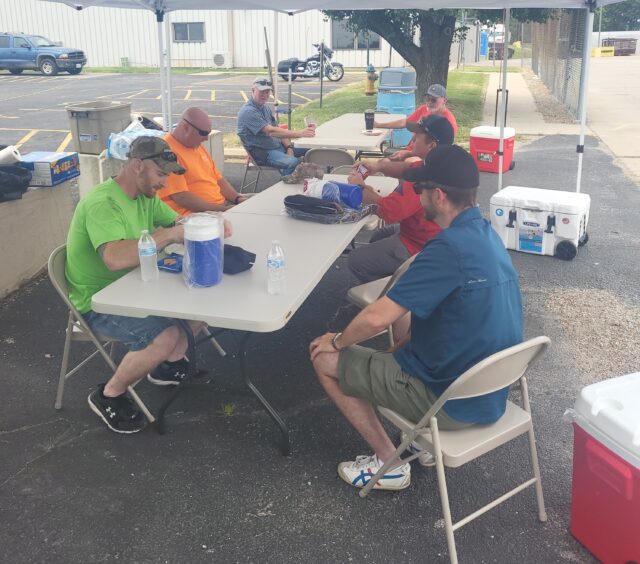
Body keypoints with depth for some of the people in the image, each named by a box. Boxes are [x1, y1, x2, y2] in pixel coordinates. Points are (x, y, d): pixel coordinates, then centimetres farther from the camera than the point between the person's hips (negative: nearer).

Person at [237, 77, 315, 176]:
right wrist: (300, 133, -34)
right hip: (263, 153, -9)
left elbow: (279, 130, 14)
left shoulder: (265, 107, 13)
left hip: (279, 145, 9)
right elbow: (271, 131, -28)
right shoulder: (248, 112, -17)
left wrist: (289, 147, -5)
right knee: (293, 162, -33)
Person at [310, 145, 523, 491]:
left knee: (324, 359, 2)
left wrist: (337, 341, -6)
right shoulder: (486, 233, 2)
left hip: (455, 404, -9)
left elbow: (377, 318, -24)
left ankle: (389, 463, 13)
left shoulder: (450, 247, -26)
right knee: (403, 309, 26)